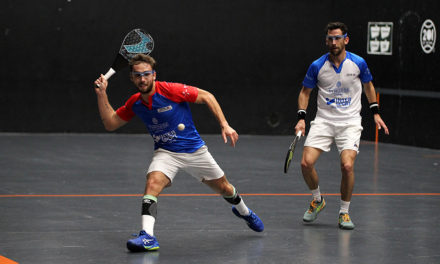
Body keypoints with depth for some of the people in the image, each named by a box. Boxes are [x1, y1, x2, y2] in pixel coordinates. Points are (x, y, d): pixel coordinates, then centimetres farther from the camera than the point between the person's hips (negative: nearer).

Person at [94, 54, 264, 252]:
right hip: (165, 152, 2)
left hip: (195, 150, -2)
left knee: (223, 188, 14)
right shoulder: (134, 103, -6)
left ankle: (243, 211, 48)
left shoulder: (171, 90, -21)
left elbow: (206, 97, -12)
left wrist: (224, 125, -18)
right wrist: (102, 93, -7)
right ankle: (147, 237, -36)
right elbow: (110, 123, 2)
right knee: (153, 182, -29)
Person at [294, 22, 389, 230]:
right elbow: (305, 92, 8)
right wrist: (301, 117, -5)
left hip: (350, 122, -1)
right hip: (323, 121, 1)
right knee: (306, 163, -14)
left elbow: (368, 85, 15)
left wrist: (375, 113, 11)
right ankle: (317, 200, 17)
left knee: (347, 166, -20)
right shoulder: (317, 66, -4)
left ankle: (344, 213, 1)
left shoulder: (358, 63, -4)